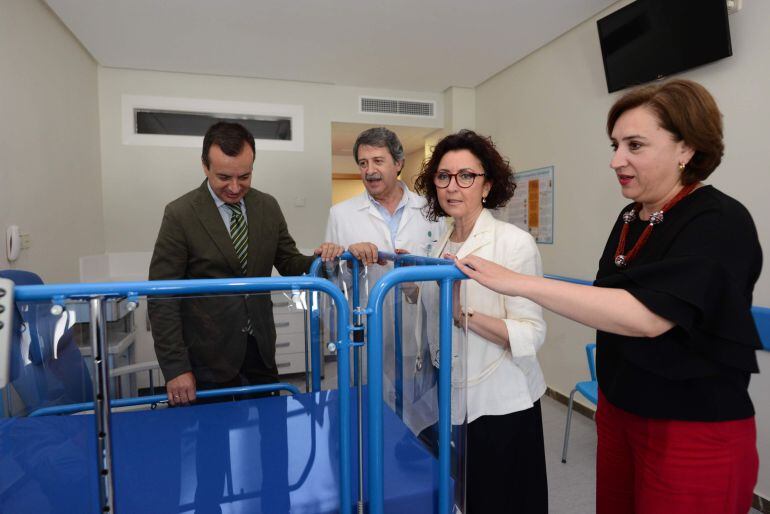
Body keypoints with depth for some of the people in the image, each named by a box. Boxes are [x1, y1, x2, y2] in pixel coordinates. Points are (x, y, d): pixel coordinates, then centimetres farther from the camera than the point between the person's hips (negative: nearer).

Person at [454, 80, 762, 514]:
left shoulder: (719, 223, -19)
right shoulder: (630, 218, 4)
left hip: (696, 433, -6)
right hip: (619, 413, 7)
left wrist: (519, 283, -34)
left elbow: (646, 316, -32)